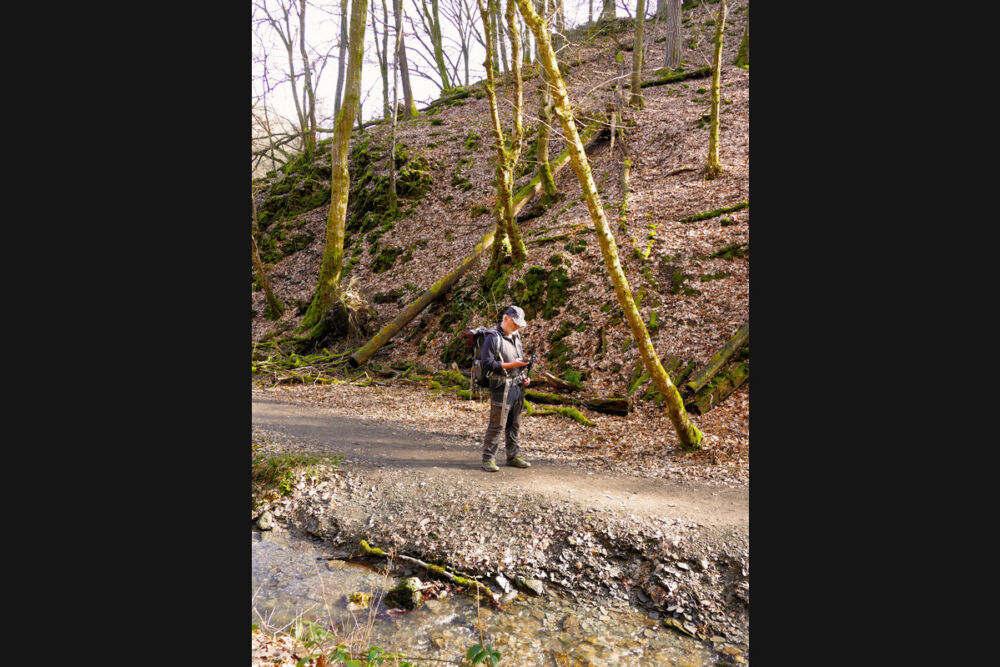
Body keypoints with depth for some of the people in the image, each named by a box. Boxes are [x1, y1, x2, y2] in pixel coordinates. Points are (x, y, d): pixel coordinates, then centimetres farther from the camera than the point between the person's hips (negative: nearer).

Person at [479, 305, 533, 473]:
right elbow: (487, 363, -16)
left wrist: (523, 376, 10)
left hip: (517, 387, 8)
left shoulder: (516, 337, 17)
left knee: (514, 425, 14)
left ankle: (513, 456, 25)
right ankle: (488, 459, 4)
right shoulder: (493, 337, -9)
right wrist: (510, 365, -21)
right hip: (501, 388, -8)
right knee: (497, 425, -6)